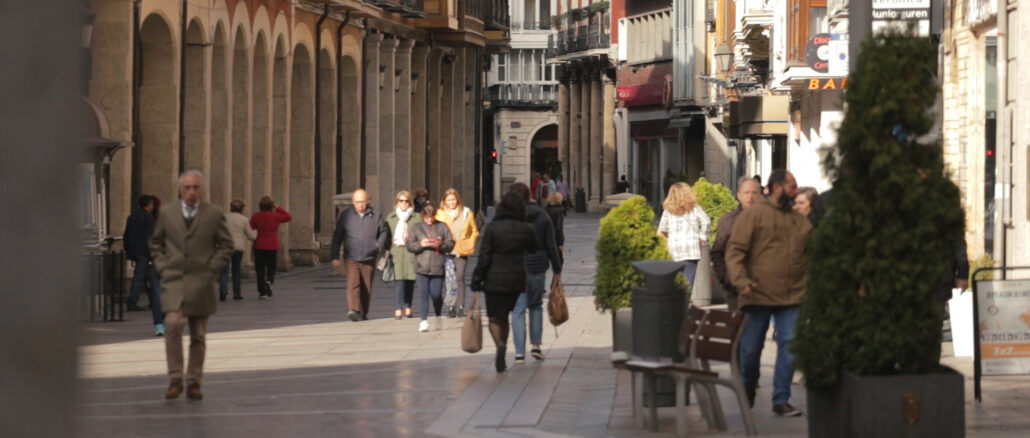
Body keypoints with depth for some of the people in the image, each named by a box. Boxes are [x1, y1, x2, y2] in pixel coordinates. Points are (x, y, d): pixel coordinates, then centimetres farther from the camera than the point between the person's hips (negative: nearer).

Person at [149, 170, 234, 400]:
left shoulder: (214, 214, 3)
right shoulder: (166, 214, 6)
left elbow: (226, 245, 7)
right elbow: (155, 243, 16)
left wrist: (212, 268, -3)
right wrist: (162, 266, 3)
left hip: (201, 283, 0)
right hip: (173, 280, 0)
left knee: (198, 336, 5)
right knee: (173, 324, -20)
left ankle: (194, 383, 16)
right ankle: (175, 379, -13)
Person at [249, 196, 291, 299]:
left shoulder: (256, 217, -3)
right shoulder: (275, 216, -4)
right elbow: (288, 217, 12)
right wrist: (278, 208, 11)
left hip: (259, 246, 0)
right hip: (272, 247, 0)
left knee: (260, 269, 5)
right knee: (271, 267, 12)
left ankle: (262, 292, 4)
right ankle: (269, 281, -19)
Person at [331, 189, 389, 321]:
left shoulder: (376, 215, 3)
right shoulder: (345, 216, 3)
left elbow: (384, 231, 14)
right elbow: (337, 237, 7)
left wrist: (379, 245, -3)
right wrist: (335, 257, 3)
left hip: (369, 259, 2)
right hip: (352, 258, -2)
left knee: (366, 288, 8)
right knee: (353, 284, -19)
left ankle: (363, 313, 20)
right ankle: (354, 310, -30)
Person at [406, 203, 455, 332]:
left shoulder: (442, 227, 10)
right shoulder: (415, 227, 9)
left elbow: (451, 244, 7)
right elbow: (409, 245, 5)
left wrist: (440, 244, -12)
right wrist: (421, 244, -13)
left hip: (438, 267, 0)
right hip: (422, 267, 0)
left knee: (436, 294, 2)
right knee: (423, 294, -8)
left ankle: (438, 317, 27)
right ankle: (424, 321, -7)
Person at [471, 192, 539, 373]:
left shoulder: (491, 228, -9)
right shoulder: (527, 229, 2)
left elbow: (484, 258, -10)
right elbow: (535, 249, 18)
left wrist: (476, 282, -5)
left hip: (495, 280, -4)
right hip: (517, 280, 4)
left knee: (494, 318, 4)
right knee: (504, 317, 18)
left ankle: (500, 345, -25)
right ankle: (501, 358, 17)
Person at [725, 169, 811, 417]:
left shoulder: (800, 221, 14)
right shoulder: (754, 214, -1)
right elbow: (734, 251, -6)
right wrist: (741, 280, -19)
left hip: (792, 296, 3)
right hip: (758, 294, -3)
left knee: (789, 347, -4)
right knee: (751, 348, 5)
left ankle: (781, 400, 2)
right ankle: (748, 388, 32)